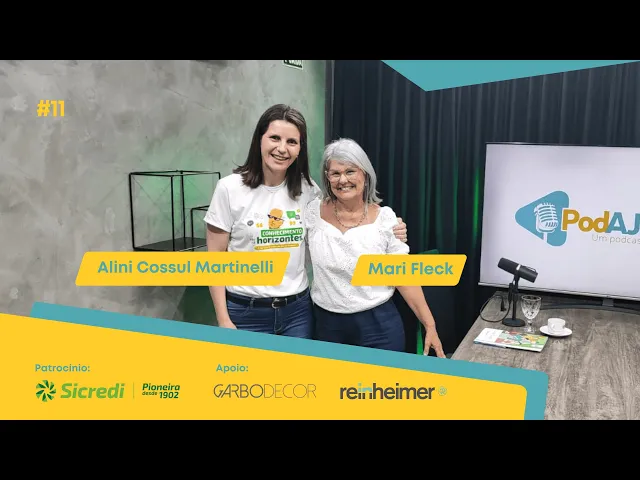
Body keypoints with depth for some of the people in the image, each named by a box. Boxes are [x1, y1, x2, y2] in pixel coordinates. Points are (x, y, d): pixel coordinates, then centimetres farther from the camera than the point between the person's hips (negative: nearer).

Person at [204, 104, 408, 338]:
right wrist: (223, 320, -9)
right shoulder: (230, 188, -8)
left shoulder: (307, 188, 0)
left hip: (298, 309, 3)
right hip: (245, 311, -2)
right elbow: (216, 259, -5)